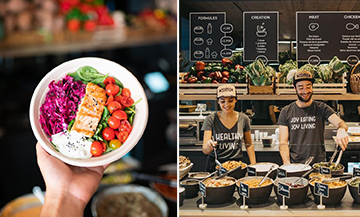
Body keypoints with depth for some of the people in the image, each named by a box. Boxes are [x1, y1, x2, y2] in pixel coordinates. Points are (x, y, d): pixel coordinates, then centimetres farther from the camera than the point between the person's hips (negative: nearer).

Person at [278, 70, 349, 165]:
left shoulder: (321, 108, 6)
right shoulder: (286, 112, 7)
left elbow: (340, 123, -9)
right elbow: (283, 142, 4)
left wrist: (341, 130, -34)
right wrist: (287, 164, -13)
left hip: (318, 163, 0)